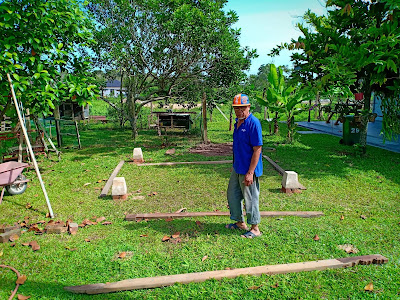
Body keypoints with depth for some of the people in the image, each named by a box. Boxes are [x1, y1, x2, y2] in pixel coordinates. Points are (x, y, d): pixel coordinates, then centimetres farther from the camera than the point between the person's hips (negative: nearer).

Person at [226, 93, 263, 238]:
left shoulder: (253, 123, -18)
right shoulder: (238, 122, 9)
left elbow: (257, 149, -21)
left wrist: (250, 173, -23)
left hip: (248, 170, -9)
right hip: (237, 168, 9)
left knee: (250, 199, 4)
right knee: (232, 195, 19)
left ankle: (255, 229, 22)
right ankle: (239, 222, 37)